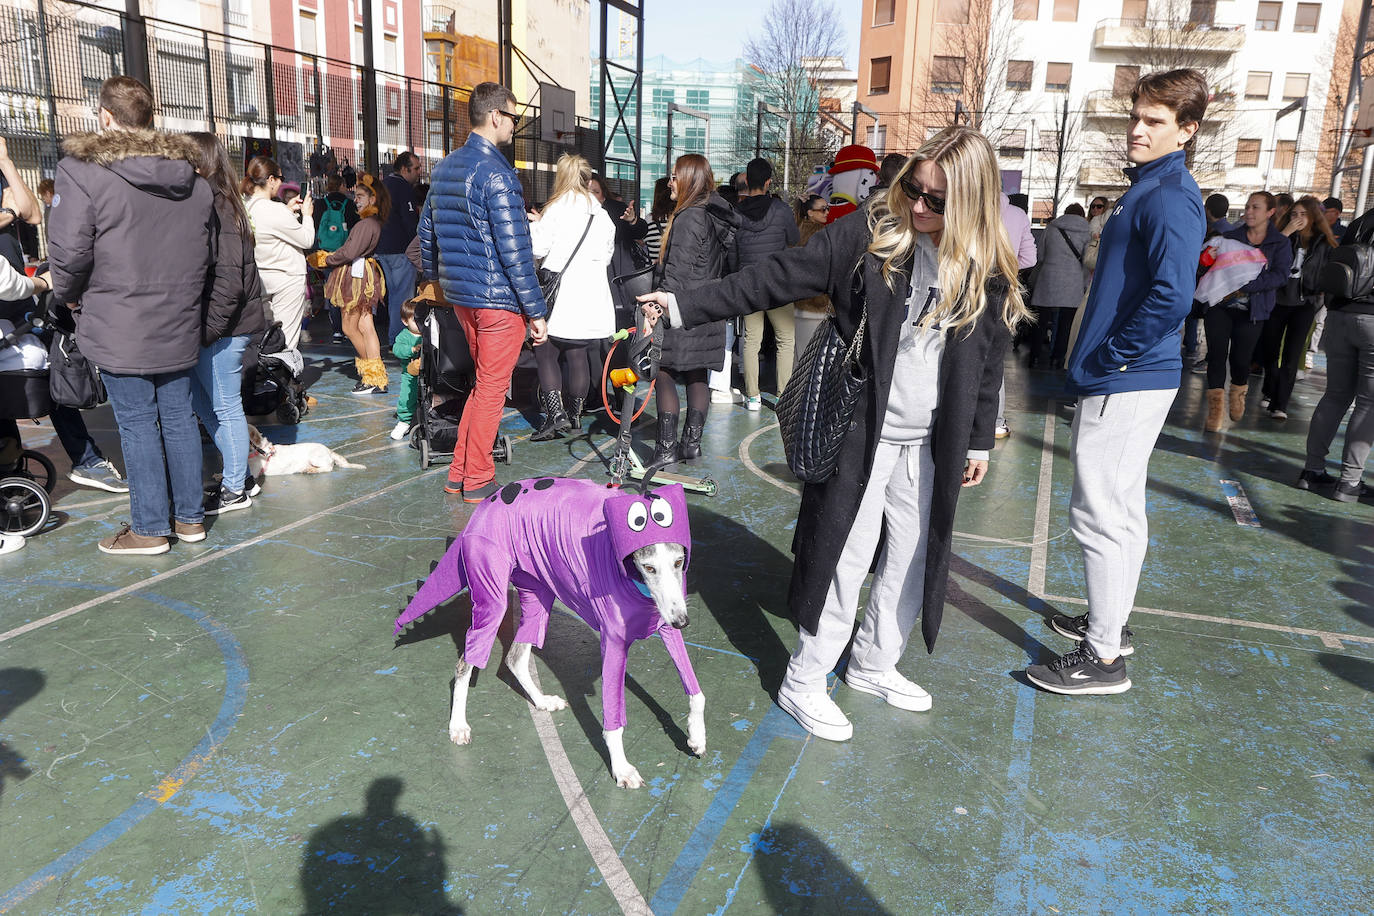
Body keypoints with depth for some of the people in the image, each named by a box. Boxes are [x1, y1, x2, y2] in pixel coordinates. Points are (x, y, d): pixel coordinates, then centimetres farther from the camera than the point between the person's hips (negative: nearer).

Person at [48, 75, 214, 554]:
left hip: (119, 329, -5)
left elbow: (69, 252, -14)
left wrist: (68, 295, 5)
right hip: (179, 325, 5)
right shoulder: (193, 178, 8)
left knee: (137, 424, 2)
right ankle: (190, 517, 20)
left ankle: (150, 527, 11)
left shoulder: (82, 171, -12)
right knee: (178, 416, 12)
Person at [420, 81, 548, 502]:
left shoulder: (444, 167, 11)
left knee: (483, 381, 20)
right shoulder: (496, 174, -16)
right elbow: (514, 250, -19)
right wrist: (536, 311, -15)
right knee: (492, 387, 3)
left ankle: (458, 473, 23)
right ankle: (477, 480, 12)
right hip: (498, 298, -8)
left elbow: (426, 233, 18)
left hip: (460, 294, 9)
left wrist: (438, 280, 29)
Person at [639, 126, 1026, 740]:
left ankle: (874, 665, 36)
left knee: (915, 559, 14)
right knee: (846, 558, 1)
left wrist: (980, 439, 12)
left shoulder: (989, 270, -1)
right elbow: (777, 279, -12)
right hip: (862, 432, -4)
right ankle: (804, 683, 19)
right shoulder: (871, 233, -11)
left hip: (931, 444, 5)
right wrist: (684, 306, -16)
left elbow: (988, 361, 9)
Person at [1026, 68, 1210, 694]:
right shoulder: (1151, 187, 16)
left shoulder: (1168, 197, -16)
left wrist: (1107, 358, -17)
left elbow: (1170, 298, -28)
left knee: (1101, 515, -4)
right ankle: (1110, 622, 33)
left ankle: (1103, 657, 6)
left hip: (1122, 384, -10)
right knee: (1122, 509, 18)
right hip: (1133, 381, 10)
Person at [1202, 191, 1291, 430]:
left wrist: (1245, 285, -22)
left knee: (1240, 357, -2)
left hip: (1251, 311, -1)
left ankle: (1238, 394, 28)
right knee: (1216, 355, -5)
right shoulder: (1230, 237, 9)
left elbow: (1280, 275, -10)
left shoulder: (1280, 244, 3)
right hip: (1220, 305, 1)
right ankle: (1215, 406, 4)